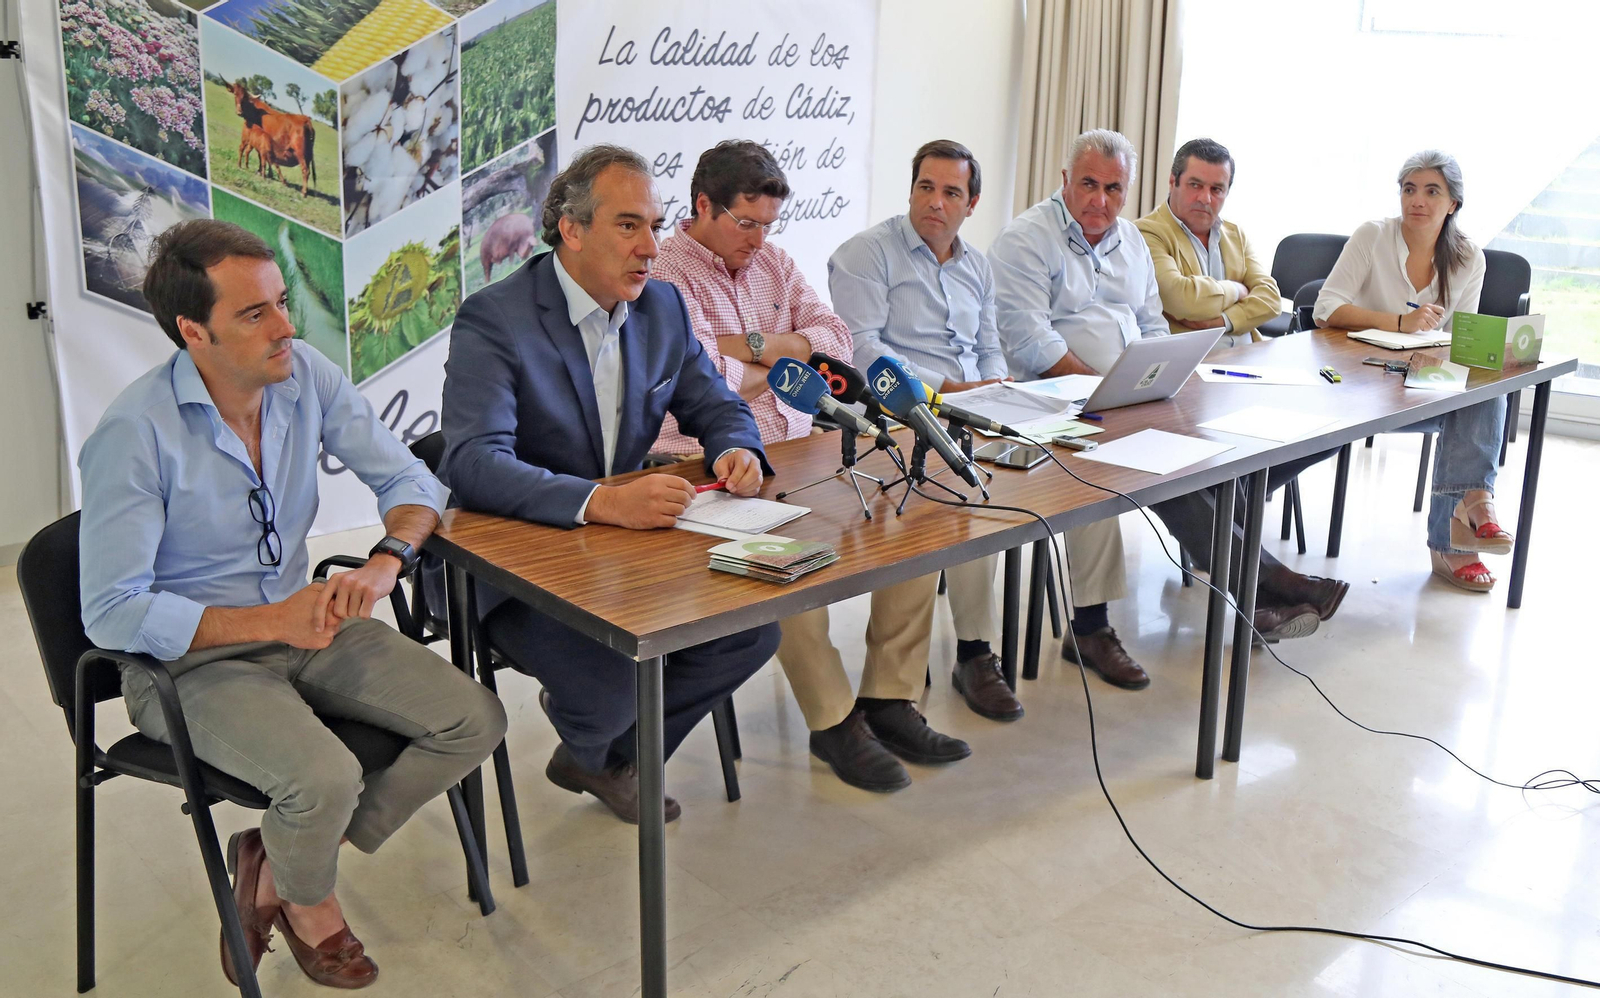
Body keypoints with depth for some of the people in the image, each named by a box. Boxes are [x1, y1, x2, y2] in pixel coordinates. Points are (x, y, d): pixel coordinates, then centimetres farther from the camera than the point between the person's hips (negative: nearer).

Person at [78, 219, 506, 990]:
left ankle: (279, 863, 5)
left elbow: (409, 479, 1)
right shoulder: (135, 433, -20)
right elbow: (112, 613, -20)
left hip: (304, 623, 6)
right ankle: (309, 907, 7)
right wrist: (271, 621, -27)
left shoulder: (305, 375, -5)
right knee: (325, 778, -31)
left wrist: (386, 561, -21)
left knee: (475, 722, -9)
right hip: (191, 659, -6)